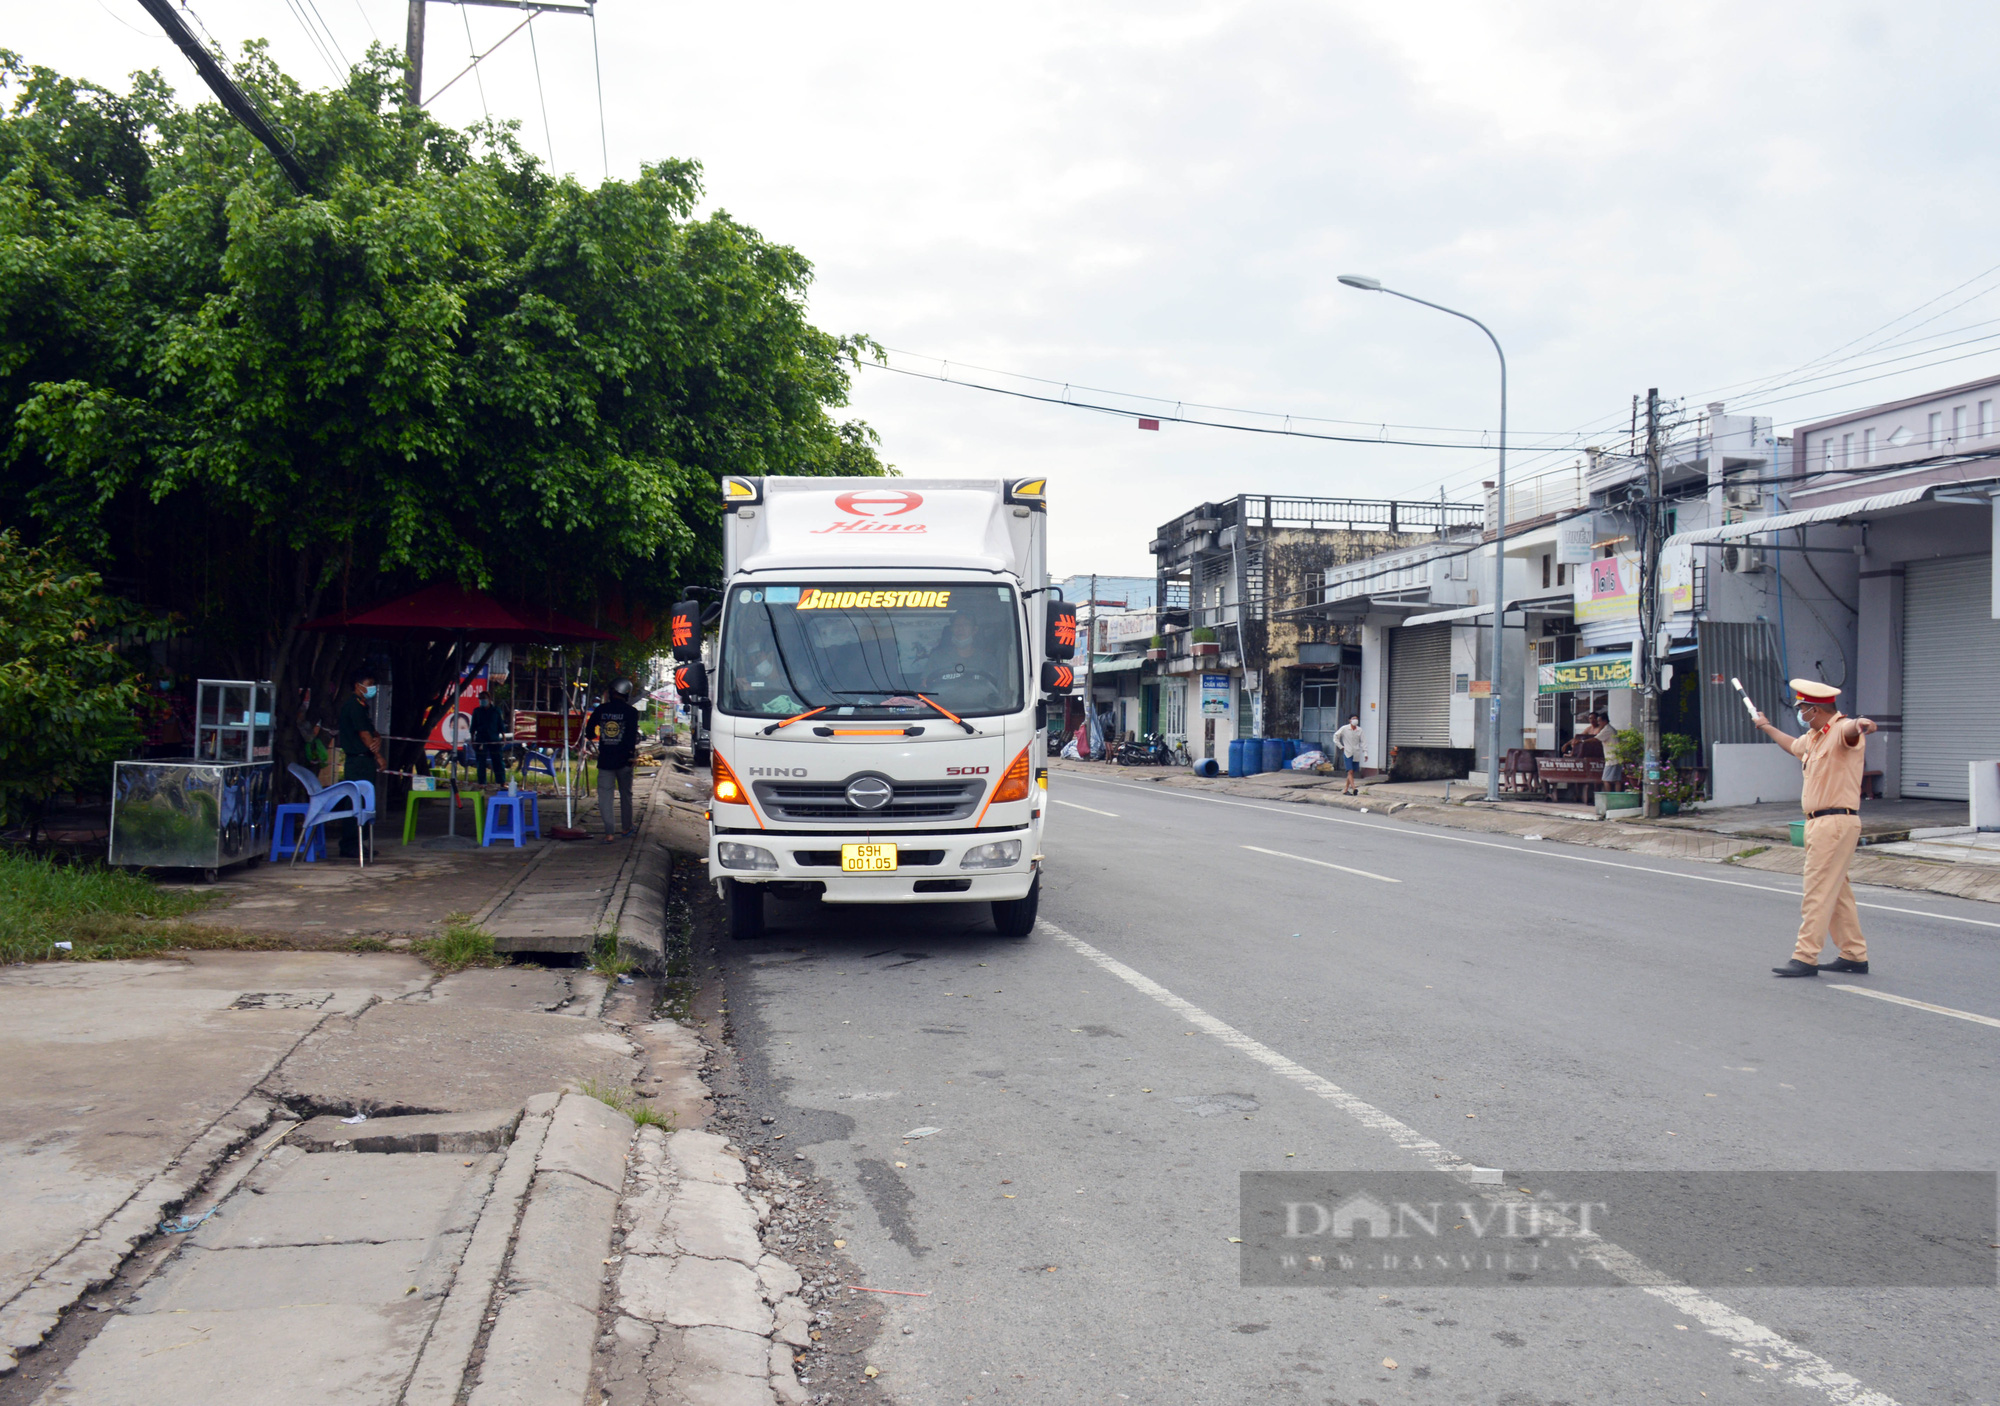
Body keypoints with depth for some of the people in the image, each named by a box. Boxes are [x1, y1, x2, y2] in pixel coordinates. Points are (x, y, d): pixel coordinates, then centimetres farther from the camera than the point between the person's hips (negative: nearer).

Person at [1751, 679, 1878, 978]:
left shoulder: (1841, 730, -14)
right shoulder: (1814, 737, 18)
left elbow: (1851, 731, -39)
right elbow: (1793, 746, 42)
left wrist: (1861, 725, -63)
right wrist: (1767, 727, 56)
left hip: (1836, 822, -10)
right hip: (1819, 823, 10)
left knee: (1818, 892, -9)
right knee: (1837, 892, 14)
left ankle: (1806, 958, -7)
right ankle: (1855, 955, 21)